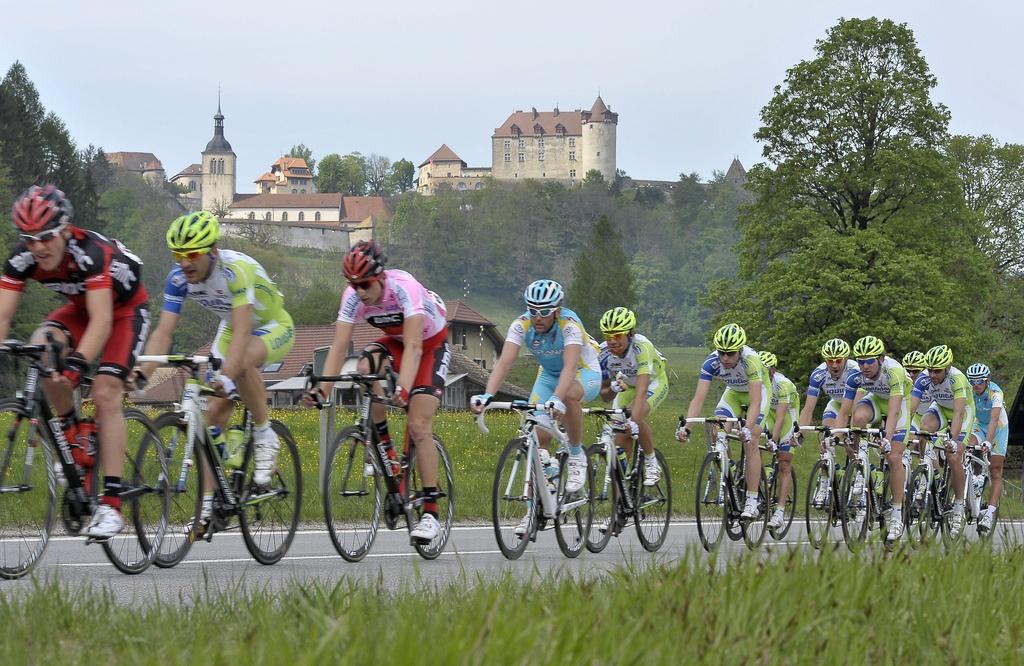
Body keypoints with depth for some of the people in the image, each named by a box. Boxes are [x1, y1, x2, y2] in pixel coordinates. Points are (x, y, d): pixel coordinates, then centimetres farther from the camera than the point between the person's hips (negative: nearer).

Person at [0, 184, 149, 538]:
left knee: (105, 393, -22)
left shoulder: (90, 252, -37)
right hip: (80, 307, 5)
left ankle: (111, 505, -22)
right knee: (41, 347, -28)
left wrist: (76, 364, -56)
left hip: (126, 308, -5)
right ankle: (71, 433, -7)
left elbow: (102, 321, -44)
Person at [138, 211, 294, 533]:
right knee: (215, 411, -4)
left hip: (273, 328, -6)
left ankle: (265, 437, -19)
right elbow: (163, 332, -21)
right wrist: (141, 373, -37)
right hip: (232, 328, 6)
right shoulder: (179, 277, -19)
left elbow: (242, 332, -44)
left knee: (242, 362, -39)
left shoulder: (236, 269, -36)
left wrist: (226, 376, -58)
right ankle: (209, 502, 2)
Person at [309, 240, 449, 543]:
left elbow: (413, 347, -43)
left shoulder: (404, 287, -35)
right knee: (365, 368, -30)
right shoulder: (354, 296, -21)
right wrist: (323, 387, -37)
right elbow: (339, 347, -23)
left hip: (431, 343, -5)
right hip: (395, 340, 5)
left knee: (418, 427, -17)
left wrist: (403, 389, -56)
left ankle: (430, 513, -11)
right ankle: (384, 447, -10)